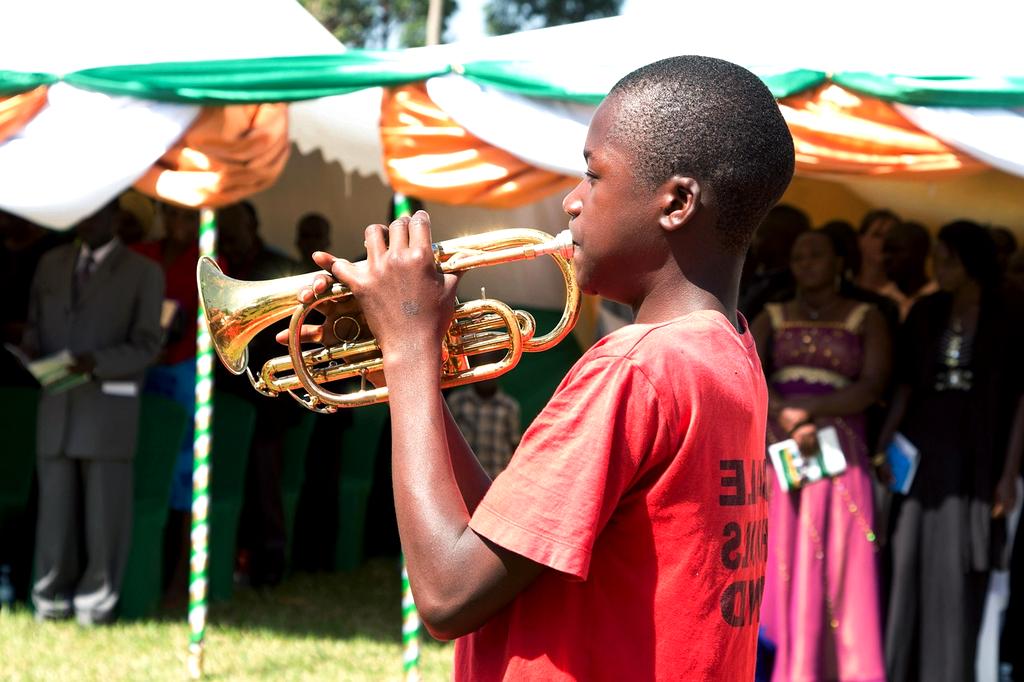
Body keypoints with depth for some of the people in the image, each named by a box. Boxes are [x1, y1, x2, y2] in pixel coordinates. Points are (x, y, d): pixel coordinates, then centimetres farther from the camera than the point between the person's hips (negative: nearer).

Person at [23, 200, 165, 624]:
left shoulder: (143, 273, 3)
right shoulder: (52, 264, 16)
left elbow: (146, 346, -3)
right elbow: (34, 323, 20)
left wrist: (96, 362, -18)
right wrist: (32, 350, -4)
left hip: (108, 402, -3)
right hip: (56, 402, 3)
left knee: (106, 508, -2)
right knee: (55, 505, 2)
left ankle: (97, 600, 7)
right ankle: (52, 598, 11)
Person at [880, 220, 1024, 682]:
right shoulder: (925, 314, 8)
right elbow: (905, 385, 8)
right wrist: (883, 445, -5)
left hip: (976, 455, -3)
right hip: (922, 452, 4)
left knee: (958, 571, -2)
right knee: (910, 564, 4)